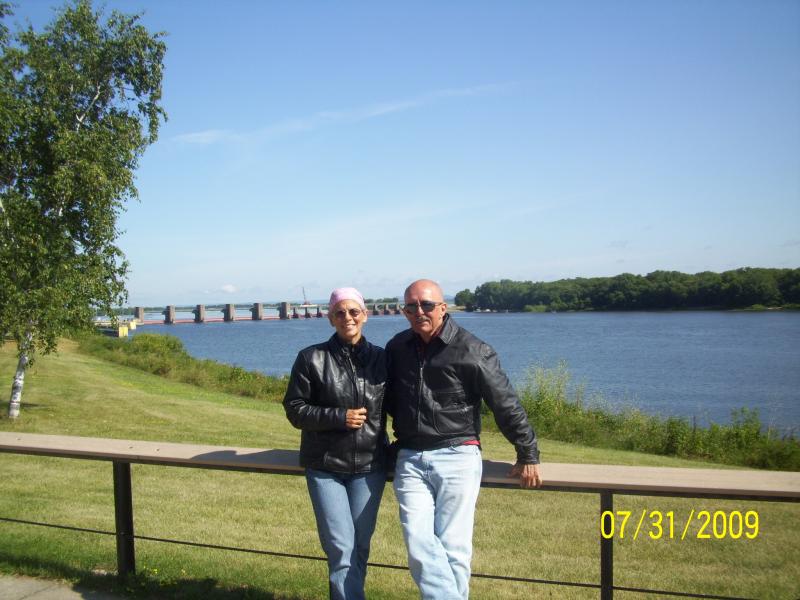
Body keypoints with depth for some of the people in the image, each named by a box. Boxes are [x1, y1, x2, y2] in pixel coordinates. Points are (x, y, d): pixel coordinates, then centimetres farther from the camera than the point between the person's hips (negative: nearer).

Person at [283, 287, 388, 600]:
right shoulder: (312, 358, -4)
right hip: (325, 467, -2)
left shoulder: (381, 358, 4)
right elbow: (295, 409, -3)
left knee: (359, 546, 10)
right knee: (341, 549, -5)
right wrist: (339, 417, -16)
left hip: (370, 467, 3)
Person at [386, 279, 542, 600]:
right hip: (410, 460, 4)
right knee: (419, 544, -8)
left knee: (452, 546, -2)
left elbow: (506, 404, -3)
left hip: (457, 457, -4)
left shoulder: (471, 350, -6)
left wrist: (528, 456, -1)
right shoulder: (396, 348, 8)